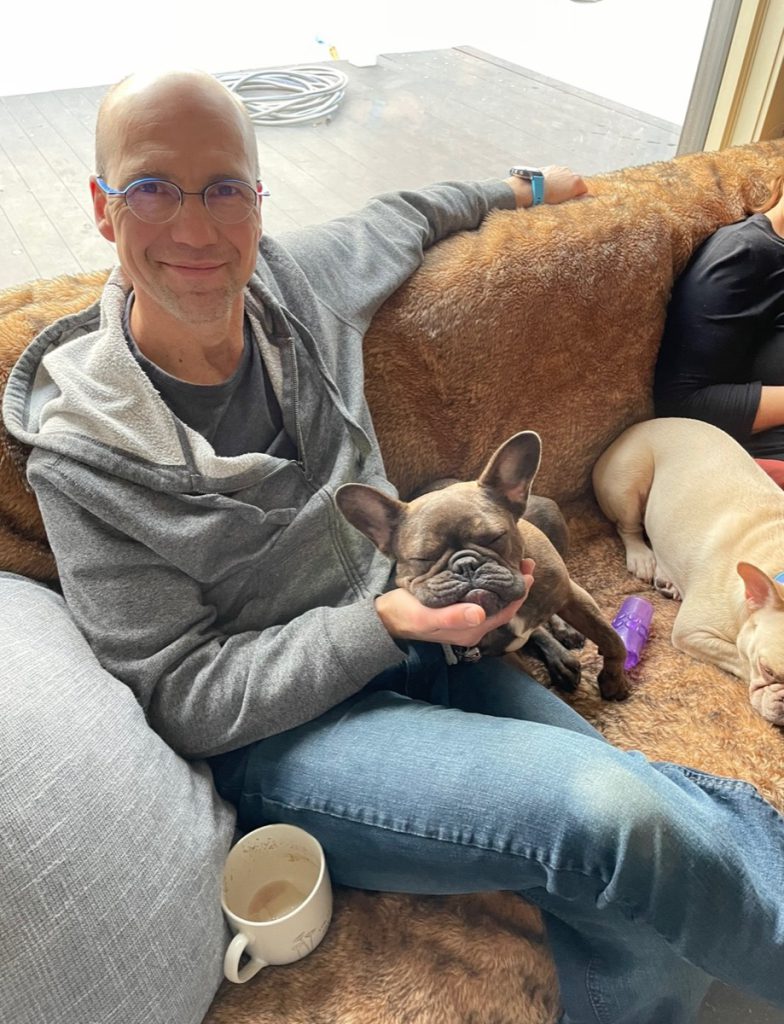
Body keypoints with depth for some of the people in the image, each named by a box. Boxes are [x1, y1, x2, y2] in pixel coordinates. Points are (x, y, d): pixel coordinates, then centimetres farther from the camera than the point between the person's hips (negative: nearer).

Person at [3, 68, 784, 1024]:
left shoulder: (293, 280, -1)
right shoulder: (83, 451, -12)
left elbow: (401, 218, 22)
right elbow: (184, 698, -12)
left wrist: (522, 189, 37)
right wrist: (380, 622, -24)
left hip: (413, 633, 5)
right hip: (273, 736, -4)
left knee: (649, 937, -14)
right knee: (619, 820, -26)